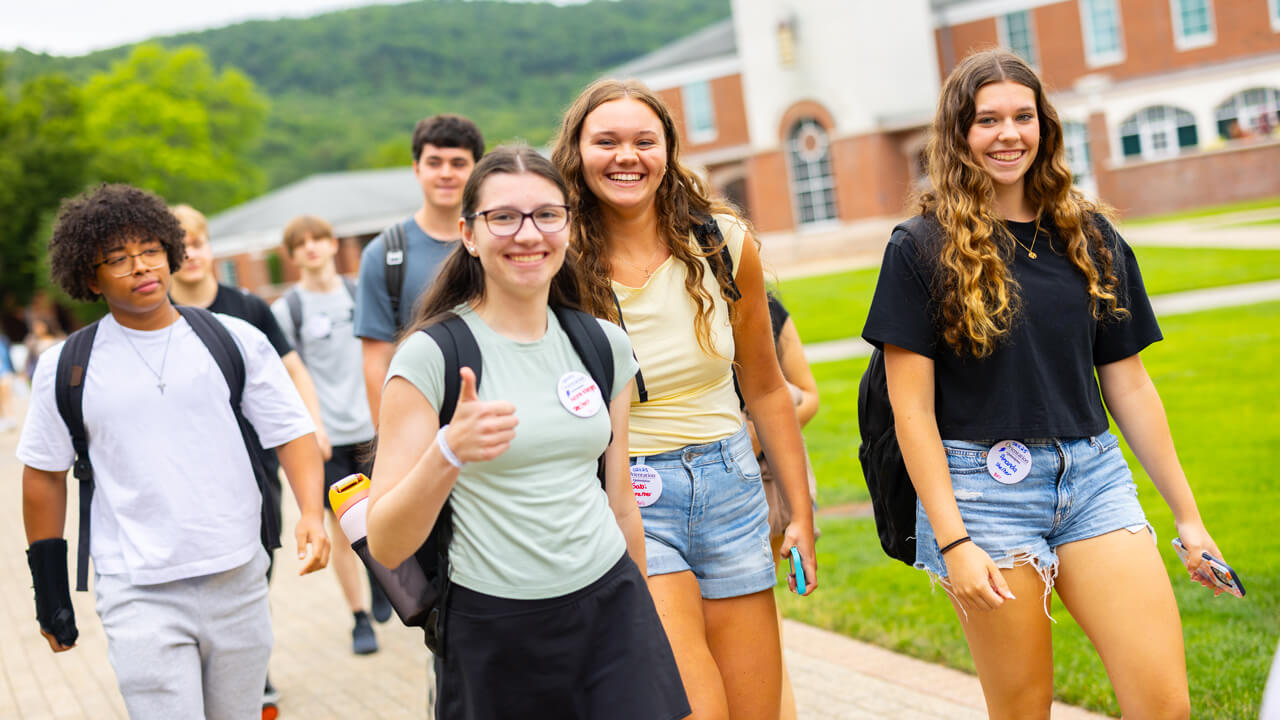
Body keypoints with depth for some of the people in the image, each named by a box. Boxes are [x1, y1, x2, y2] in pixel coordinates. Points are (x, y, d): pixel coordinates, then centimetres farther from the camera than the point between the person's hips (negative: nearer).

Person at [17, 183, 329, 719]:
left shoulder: (236, 340, 1)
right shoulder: (66, 367, 1)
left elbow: (292, 432, 3)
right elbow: (45, 475, 9)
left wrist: (312, 513, -15)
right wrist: (50, 593, 10)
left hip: (239, 585, 2)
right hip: (139, 598, -2)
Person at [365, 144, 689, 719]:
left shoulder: (605, 345, 5)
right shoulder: (430, 356, -10)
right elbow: (385, 547, -14)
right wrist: (449, 452, -30)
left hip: (610, 608, 4)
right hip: (494, 629, -3)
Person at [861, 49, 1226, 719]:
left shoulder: (1089, 236, 10)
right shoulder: (922, 247, -2)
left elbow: (1128, 385, 13)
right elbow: (912, 408, -5)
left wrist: (1187, 514, 12)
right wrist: (952, 540, -11)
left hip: (1093, 478, 4)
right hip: (984, 487, -3)